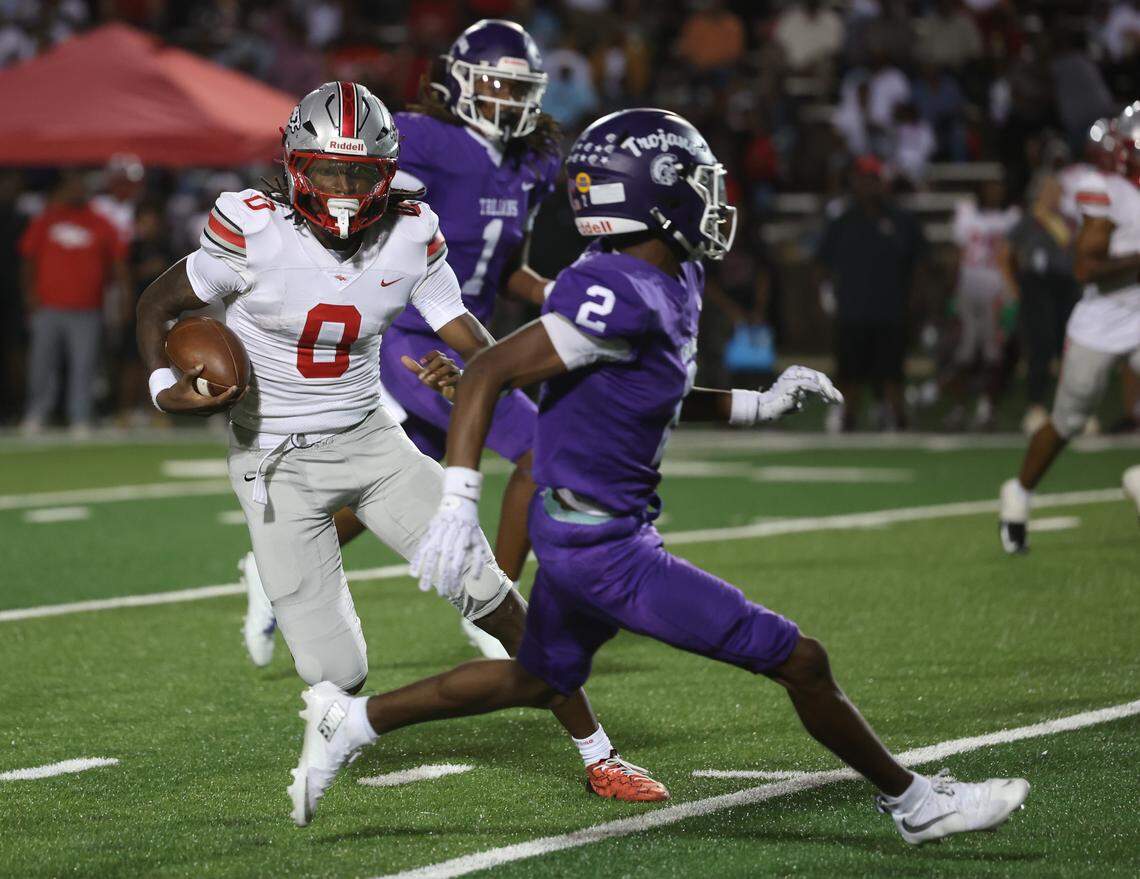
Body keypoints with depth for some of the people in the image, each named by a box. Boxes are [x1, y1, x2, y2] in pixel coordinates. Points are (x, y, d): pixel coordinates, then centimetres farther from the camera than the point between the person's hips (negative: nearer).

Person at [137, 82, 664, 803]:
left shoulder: (410, 236, -8)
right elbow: (158, 305, -2)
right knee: (337, 674, -9)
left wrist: (464, 372, -28)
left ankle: (598, 756, 3)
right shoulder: (255, 231, -17)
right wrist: (164, 388, -18)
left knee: (489, 591, -9)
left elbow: (480, 346, -5)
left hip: (371, 440, 3)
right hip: (277, 464, -3)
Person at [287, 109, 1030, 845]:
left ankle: (349, 722, 33)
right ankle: (913, 801, 13)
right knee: (800, 663, -2)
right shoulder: (623, 298, -25)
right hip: (603, 544, -10)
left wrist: (760, 405, 12)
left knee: (538, 681, 29)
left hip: (585, 528, 10)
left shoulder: (676, 282, 5)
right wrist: (459, 503, -31)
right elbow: (488, 374, -25)